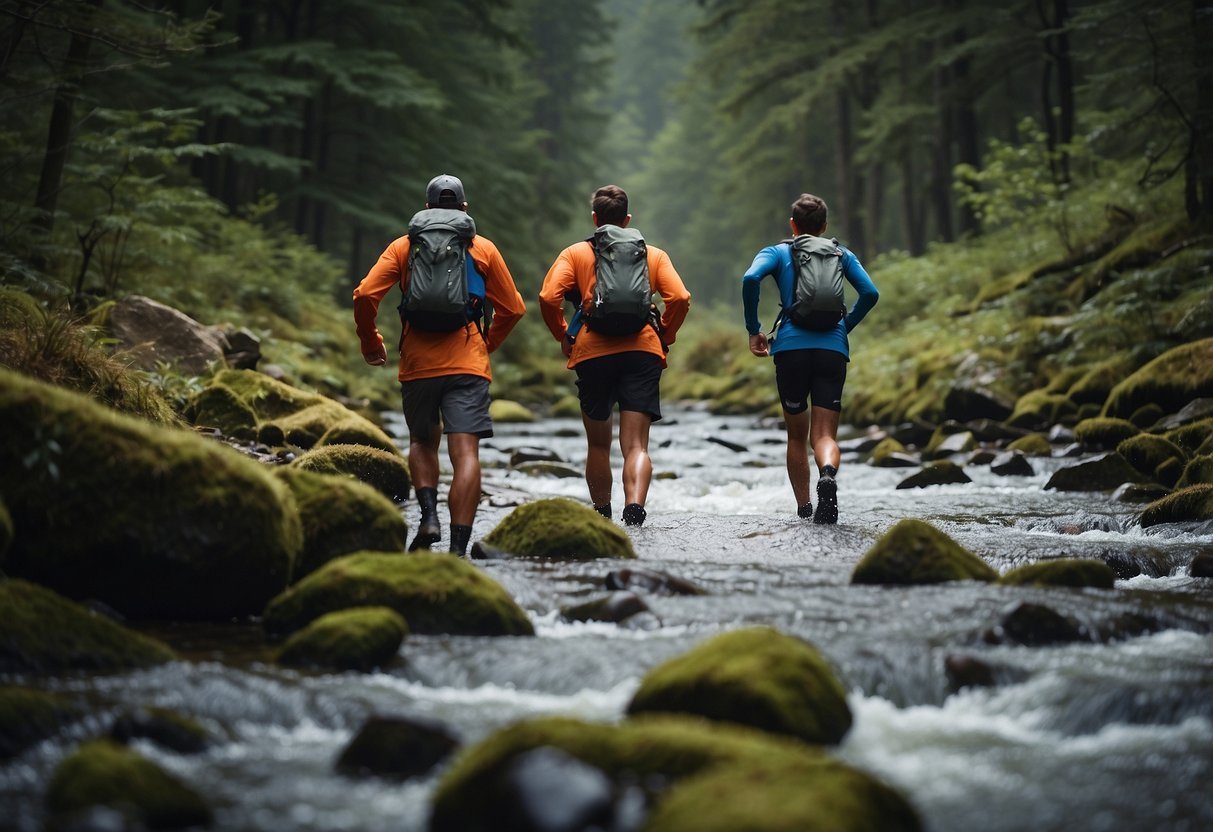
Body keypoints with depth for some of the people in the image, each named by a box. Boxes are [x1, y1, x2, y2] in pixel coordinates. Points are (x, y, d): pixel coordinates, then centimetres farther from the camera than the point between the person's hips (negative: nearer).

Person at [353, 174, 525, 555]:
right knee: (465, 452, -8)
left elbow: (365, 295, -2)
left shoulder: (403, 247, 8)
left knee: (422, 443, 22)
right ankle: (458, 545, -18)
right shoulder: (483, 249, 10)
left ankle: (429, 515, 0)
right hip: (468, 365, -1)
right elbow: (513, 308, 13)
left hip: (417, 365, 1)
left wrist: (370, 343, 12)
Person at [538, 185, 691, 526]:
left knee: (598, 444, 15)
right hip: (643, 352, 0)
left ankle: (601, 514, 25)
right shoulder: (654, 254, 14)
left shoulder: (576, 253, 10)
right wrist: (664, 337, 11)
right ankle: (634, 508, -28)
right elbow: (680, 298, -1)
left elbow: (548, 297, -4)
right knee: (636, 444, -5)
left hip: (592, 353, 0)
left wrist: (564, 336, 9)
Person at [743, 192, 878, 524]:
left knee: (796, 436, 15)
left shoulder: (778, 252, 12)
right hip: (833, 348, 1)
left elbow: (750, 279, -8)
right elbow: (870, 293, 5)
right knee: (825, 434, -3)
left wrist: (753, 330, -1)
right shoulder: (842, 255, 17)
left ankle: (804, 509, 14)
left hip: (791, 347, 0)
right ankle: (828, 474, -36)